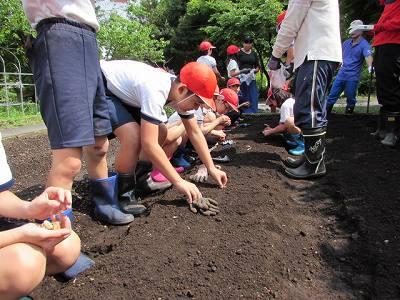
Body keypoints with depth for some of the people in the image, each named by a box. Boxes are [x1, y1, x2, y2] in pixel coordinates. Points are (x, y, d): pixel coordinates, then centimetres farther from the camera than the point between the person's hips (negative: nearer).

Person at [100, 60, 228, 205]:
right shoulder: (155, 91, -37)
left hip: (122, 91, 9)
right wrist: (179, 182, -33)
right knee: (134, 137, -28)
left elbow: (195, 132, -1)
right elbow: (149, 144, -39)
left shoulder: (181, 92, -10)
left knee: (161, 133, 2)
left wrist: (212, 168, -3)